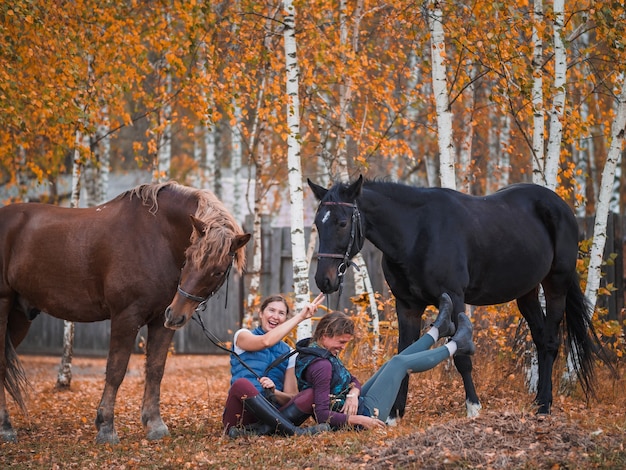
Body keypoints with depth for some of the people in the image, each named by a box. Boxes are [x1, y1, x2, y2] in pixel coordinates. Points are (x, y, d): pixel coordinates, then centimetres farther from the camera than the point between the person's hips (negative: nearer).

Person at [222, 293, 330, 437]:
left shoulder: (288, 353, 19)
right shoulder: (242, 336, 9)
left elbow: (291, 398, 12)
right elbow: (265, 342, -16)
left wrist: (274, 392, -11)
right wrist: (300, 316, -14)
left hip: (270, 412, 4)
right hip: (242, 413, -4)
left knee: (311, 396, -20)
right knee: (242, 383, -36)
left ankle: (256, 430, -38)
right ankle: (293, 430, -37)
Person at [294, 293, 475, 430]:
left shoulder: (318, 353, 4)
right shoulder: (321, 365, -28)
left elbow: (353, 380, 7)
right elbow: (322, 415, -33)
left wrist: (353, 393, -16)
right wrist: (359, 420, -35)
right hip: (361, 414, -9)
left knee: (394, 365, 18)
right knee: (400, 363, 3)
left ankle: (438, 329, 38)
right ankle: (455, 346, 23)